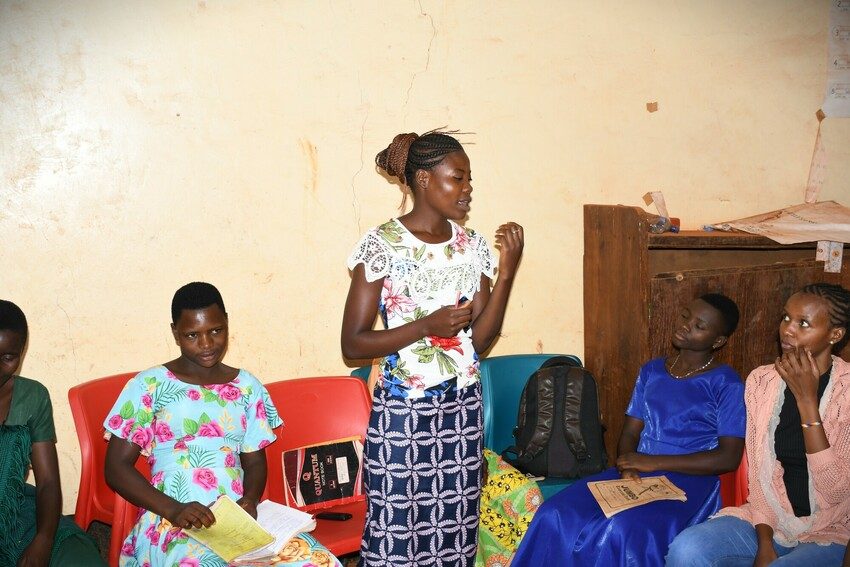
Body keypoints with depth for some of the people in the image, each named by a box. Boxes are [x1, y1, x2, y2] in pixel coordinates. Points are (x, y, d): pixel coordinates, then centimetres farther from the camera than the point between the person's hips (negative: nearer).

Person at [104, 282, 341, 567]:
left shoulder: (247, 387, 13)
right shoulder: (149, 386, 3)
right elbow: (116, 467, 1)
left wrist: (249, 501, -5)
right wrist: (173, 510, -13)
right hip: (171, 520, -4)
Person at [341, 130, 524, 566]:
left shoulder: (472, 246, 5)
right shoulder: (382, 244, -10)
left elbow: (480, 339, 3)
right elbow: (352, 343, -11)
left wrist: (506, 273, -8)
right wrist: (427, 326, -20)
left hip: (462, 406, 5)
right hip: (402, 410, -4)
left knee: (455, 528, 10)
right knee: (396, 531, 2)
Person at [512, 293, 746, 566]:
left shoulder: (726, 384, -1)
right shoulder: (651, 371, 16)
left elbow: (729, 458, -8)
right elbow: (630, 433, 14)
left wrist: (652, 462, -12)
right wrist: (628, 468, -10)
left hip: (688, 480, -5)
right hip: (637, 474, 5)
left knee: (623, 532, -36)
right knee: (556, 517, -22)